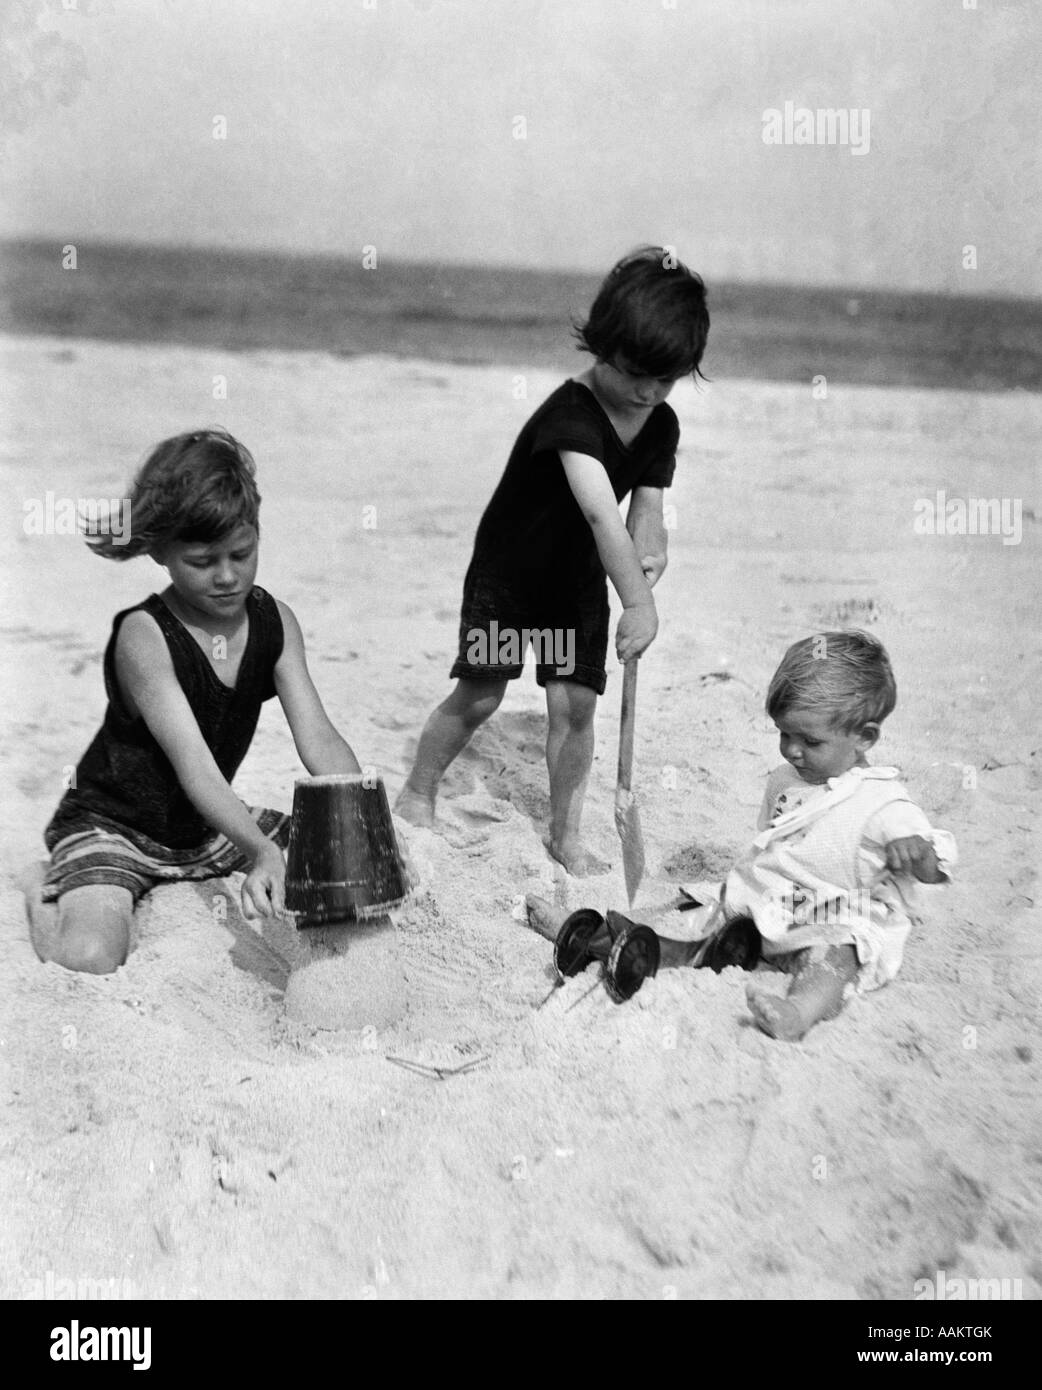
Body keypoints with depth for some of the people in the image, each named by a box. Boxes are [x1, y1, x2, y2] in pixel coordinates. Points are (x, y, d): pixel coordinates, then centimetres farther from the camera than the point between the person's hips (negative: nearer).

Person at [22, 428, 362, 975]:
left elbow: (318, 738, -15)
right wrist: (261, 852, -49)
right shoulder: (143, 636, -26)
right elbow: (194, 766, -35)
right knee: (89, 957, -30)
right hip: (112, 824, -6)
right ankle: (47, 888, 6)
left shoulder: (274, 622, -8)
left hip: (211, 823, 6)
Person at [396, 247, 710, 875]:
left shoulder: (662, 427, -5)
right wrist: (639, 601, -51)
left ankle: (567, 834, 15)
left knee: (575, 703, 1)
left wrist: (649, 547, -27)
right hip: (508, 569, -5)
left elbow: (646, 508, -3)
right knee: (479, 696, -1)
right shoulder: (570, 412, -30)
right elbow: (600, 510, -42)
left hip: (580, 578, 5)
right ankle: (418, 794, 23)